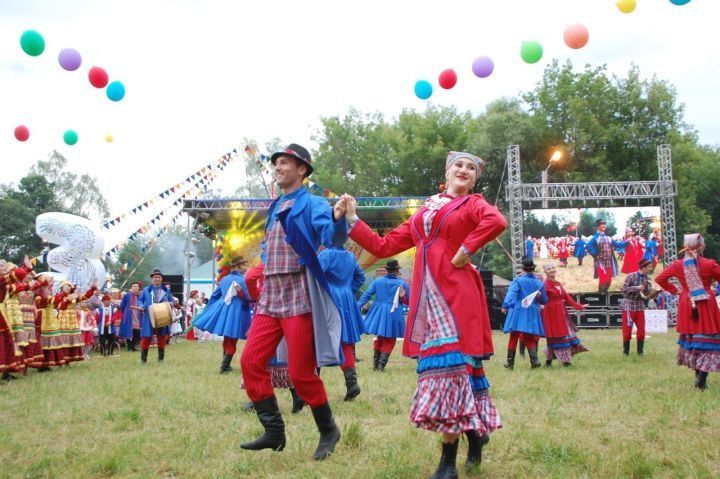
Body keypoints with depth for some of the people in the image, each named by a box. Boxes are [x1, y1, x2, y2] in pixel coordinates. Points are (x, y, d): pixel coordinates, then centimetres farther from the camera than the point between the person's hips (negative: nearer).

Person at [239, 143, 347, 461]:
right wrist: (267, 264, 15)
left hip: (299, 298, -8)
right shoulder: (275, 208, 17)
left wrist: (338, 218, -45)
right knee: (251, 362, 1)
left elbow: (331, 235, -25)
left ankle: (328, 431, 15)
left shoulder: (312, 204, -5)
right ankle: (273, 431, 11)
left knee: (301, 372, -5)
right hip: (269, 298, 8)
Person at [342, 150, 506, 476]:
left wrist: (466, 251, -14)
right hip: (427, 296, 5)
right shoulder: (424, 212, 21)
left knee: (451, 362, -8)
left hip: (456, 293, -5)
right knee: (460, 363, 7)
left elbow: (497, 221, -19)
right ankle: (476, 432, 25)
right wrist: (351, 220, 15)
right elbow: (383, 246, 19)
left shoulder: (473, 204, 7)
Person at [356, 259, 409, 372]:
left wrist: (357, 307, -2)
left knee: (379, 338, 19)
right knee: (389, 341, 8)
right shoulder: (402, 284, -6)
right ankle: (381, 365, 0)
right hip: (394, 314, -3)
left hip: (378, 314, 3)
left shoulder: (377, 281, -1)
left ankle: (375, 363, 22)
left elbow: (366, 295, -2)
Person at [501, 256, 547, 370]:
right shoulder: (539, 283, 6)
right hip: (532, 313, 2)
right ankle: (534, 361, -9)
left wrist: (505, 305, -27)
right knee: (529, 338, 9)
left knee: (513, 338, 6)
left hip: (518, 312, -2)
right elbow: (544, 300, 14)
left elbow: (511, 292, -20)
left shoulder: (518, 280, -3)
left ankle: (510, 363, 10)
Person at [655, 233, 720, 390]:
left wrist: (675, 290, 7)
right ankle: (701, 381, -8)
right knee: (707, 340, 1)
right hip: (706, 307, -4)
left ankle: (698, 376, 24)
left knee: (691, 338, 17)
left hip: (687, 306, 4)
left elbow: (660, 279, 0)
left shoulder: (678, 264, -3)